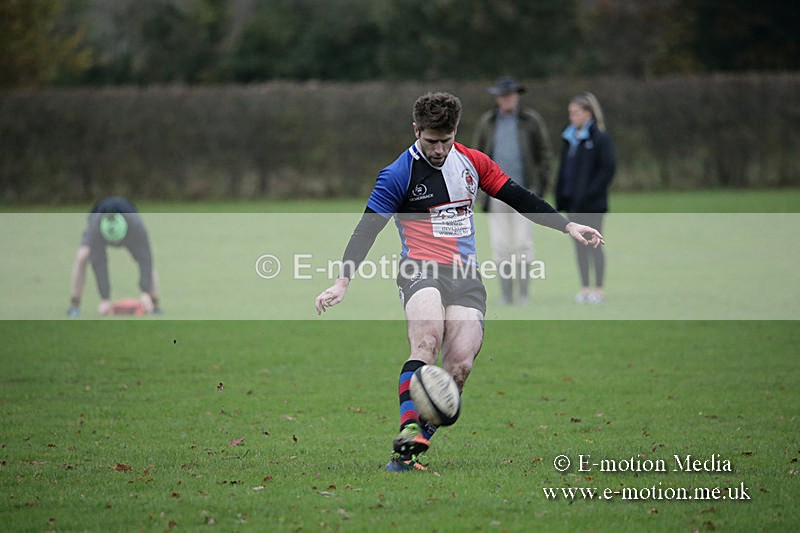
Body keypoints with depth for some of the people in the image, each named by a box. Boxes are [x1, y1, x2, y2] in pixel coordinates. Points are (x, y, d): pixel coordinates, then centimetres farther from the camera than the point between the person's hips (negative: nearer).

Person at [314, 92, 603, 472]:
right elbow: (367, 228, -5)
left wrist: (568, 226, 13)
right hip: (421, 270, -4)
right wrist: (343, 281, -14)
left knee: (459, 367, -15)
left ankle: (406, 454, -7)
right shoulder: (399, 174, -3)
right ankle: (408, 431, -44)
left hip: (467, 277, 4)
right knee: (427, 341, -34)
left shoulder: (472, 162, 10)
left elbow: (520, 199, 18)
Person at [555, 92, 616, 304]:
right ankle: (585, 287, 14)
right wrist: (560, 196, 7)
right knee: (580, 245, 9)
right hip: (573, 202, 6)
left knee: (594, 245, -2)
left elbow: (608, 169, -13)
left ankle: (598, 288, 5)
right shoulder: (569, 138, 12)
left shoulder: (600, 138, -9)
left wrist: (588, 194, -18)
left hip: (592, 204, -6)